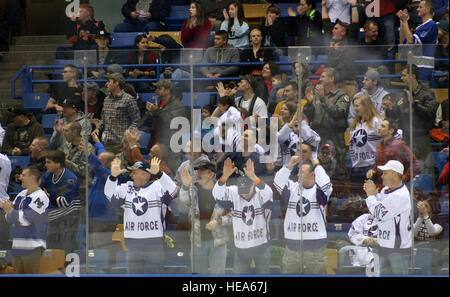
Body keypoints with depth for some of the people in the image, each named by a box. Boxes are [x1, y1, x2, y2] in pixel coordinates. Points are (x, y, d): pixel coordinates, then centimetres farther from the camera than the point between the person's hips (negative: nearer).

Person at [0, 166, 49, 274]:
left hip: (32, 247, -9)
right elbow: (9, 220, 14)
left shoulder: (40, 196, -10)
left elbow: (25, 219, -17)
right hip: (17, 246, 9)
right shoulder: (21, 195, 16)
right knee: (18, 273, 12)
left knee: (31, 273, -9)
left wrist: (10, 211, -6)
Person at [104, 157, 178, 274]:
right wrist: (113, 176, -19)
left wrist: (158, 174, -36)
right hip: (132, 241, 4)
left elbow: (172, 189, -21)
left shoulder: (157, 187, -3)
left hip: (155, 242, -4)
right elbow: (110, 194, -2)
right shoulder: (126, 188, 11)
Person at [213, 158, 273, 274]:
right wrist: (225, 176, -47)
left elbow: (268, 193, -39)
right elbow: (217, 194, -28)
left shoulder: (260, 195, -15)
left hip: (261, 245, -1)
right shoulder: (233, 194, -10)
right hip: (241, 246, 1)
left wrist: (253, 177, -57)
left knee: (263, 273, 13)